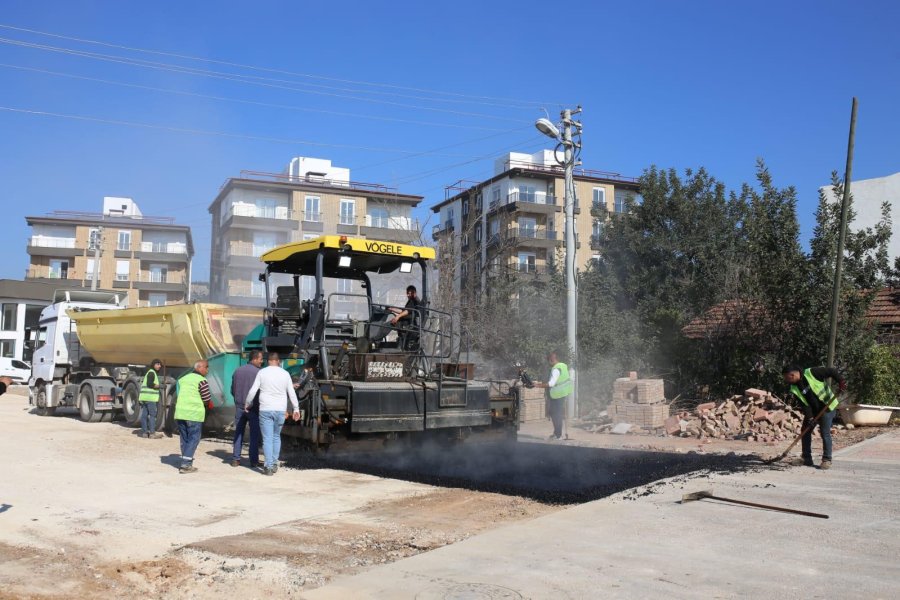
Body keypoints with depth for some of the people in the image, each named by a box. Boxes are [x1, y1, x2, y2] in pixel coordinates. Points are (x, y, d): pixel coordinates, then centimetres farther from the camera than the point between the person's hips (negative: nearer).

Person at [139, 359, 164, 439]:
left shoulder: (149, 372, 23)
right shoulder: (152, 372, -9)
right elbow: (149, 384, -21)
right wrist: (160, 386, -13)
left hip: (144, 396, 10)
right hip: (150, 397, -10)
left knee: (144, 414, 8)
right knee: (152, 414, -9)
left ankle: (144, 432, 10)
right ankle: (152, 432, -12)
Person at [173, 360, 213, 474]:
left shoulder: (183, 379, 16)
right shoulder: (202, 381, -7)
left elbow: (182, 395, 19)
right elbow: (207, 400, -8)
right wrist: (209, 404, 15)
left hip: (180, 412, 7)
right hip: (194, 413, -7)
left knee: (184, 439, 14)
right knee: (193, 439, -1)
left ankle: (186, 463, 18)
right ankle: (186, 465, -6)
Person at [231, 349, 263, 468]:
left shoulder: (237, 371, 6)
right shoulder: (258, 372, -11)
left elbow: (232, 390, 12)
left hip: (239, 407, 5)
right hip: (253, 408, -5)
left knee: (238, 433, 11)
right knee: (254, 434, 2)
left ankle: (236, 459, 11)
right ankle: (254, 461, 3)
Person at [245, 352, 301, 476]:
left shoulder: (262, 373, -1)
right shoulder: (285, 374, 4)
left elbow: (253, 391, -1)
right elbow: (292, 393, 5)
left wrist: (247, 404, 13)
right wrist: (296, 409, 12)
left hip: (265, 410, -2)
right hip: (280, 410, 2)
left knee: (267, 439, 1)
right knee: (276, 436, 17)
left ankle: (269, 466, -3)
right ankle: (274, 464, 18)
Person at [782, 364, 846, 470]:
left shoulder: (811, 373, -21)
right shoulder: (794, 389, -6)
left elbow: (831, 372, -15)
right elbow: (804, 404, -10)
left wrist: (840, 382, -24)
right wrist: (809, 417, -20)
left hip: (827, 407, -6)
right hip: (811, 411, 6)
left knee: (825, 433, -10)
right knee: (805, 432, 6)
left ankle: (827, 460, -2)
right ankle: (807, 459, 16)